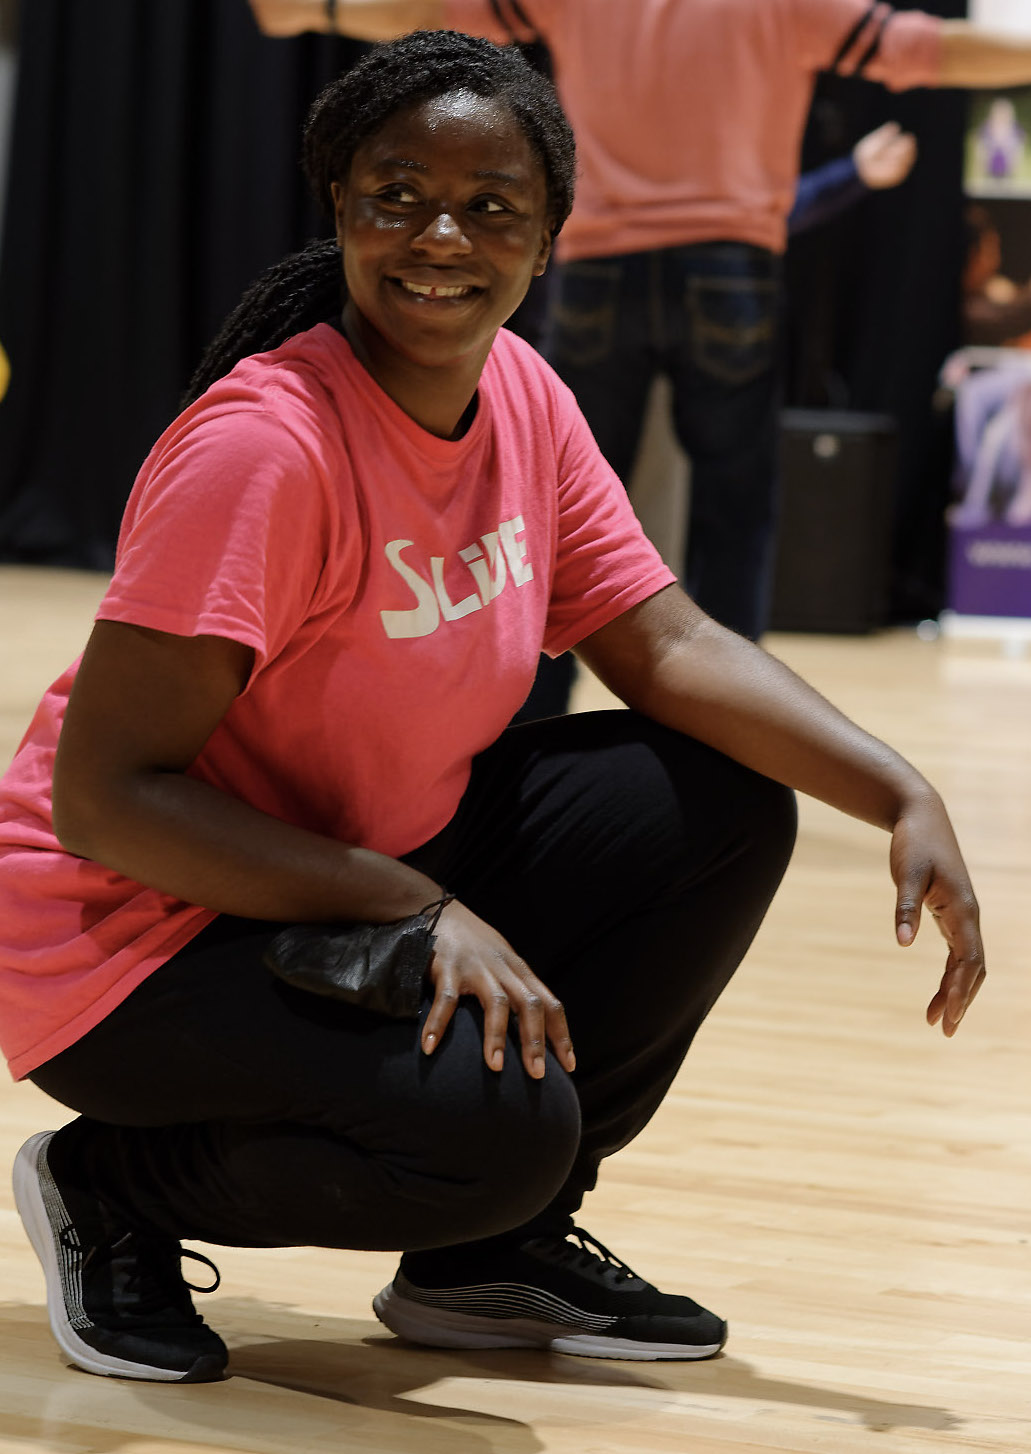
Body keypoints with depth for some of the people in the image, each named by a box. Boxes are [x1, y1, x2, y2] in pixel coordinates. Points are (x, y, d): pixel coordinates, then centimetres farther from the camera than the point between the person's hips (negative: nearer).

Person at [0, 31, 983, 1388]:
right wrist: (419, 907, -29)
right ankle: (113, 1188, -2)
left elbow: (666, 643, 2)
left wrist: (906, 800, -11)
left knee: (726, 804, -2)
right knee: (493, 1114, -31)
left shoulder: (522, 396, -1)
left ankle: (493, 1251, 9)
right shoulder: (266, 446, -26)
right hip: (137, 934, -8)